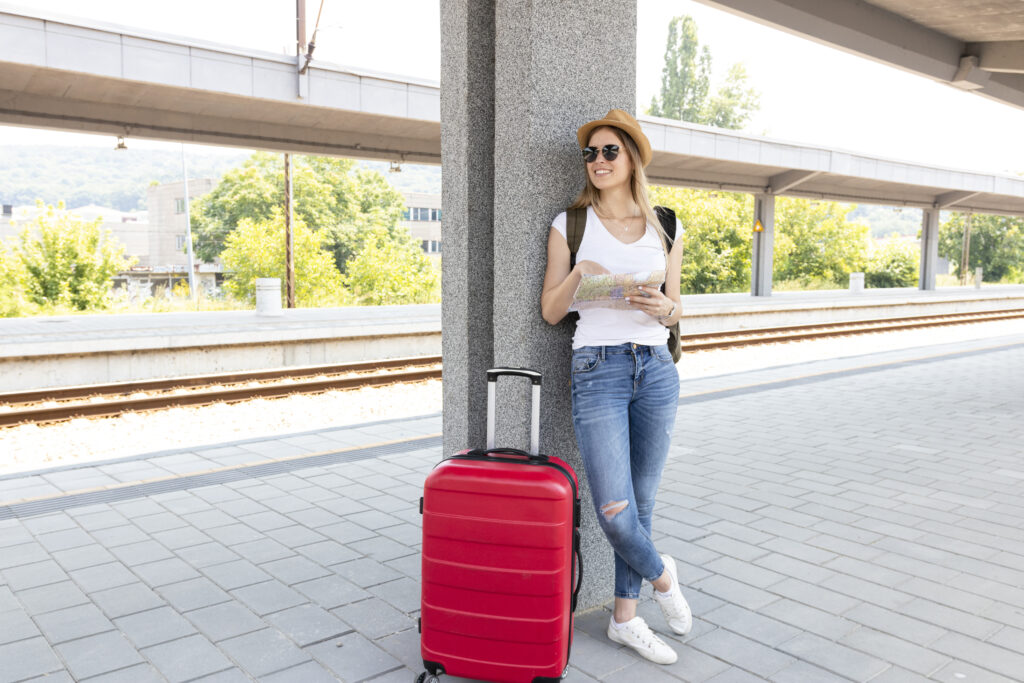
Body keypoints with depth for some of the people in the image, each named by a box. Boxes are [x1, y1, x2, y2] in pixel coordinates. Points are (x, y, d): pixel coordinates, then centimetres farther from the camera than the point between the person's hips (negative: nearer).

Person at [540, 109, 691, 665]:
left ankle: (625, 617, 26)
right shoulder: (570, 225, 3)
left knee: (642, 501, 8)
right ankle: (661, 574, 23)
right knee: (614, 509, -10)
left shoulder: (665, 229, 10)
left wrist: (661, 307, -10)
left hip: (656, 369, 3)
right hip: (597, 368, -2)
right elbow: (550, 311, 3)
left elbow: (675, 313, 13)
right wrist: (578, 273, -15)